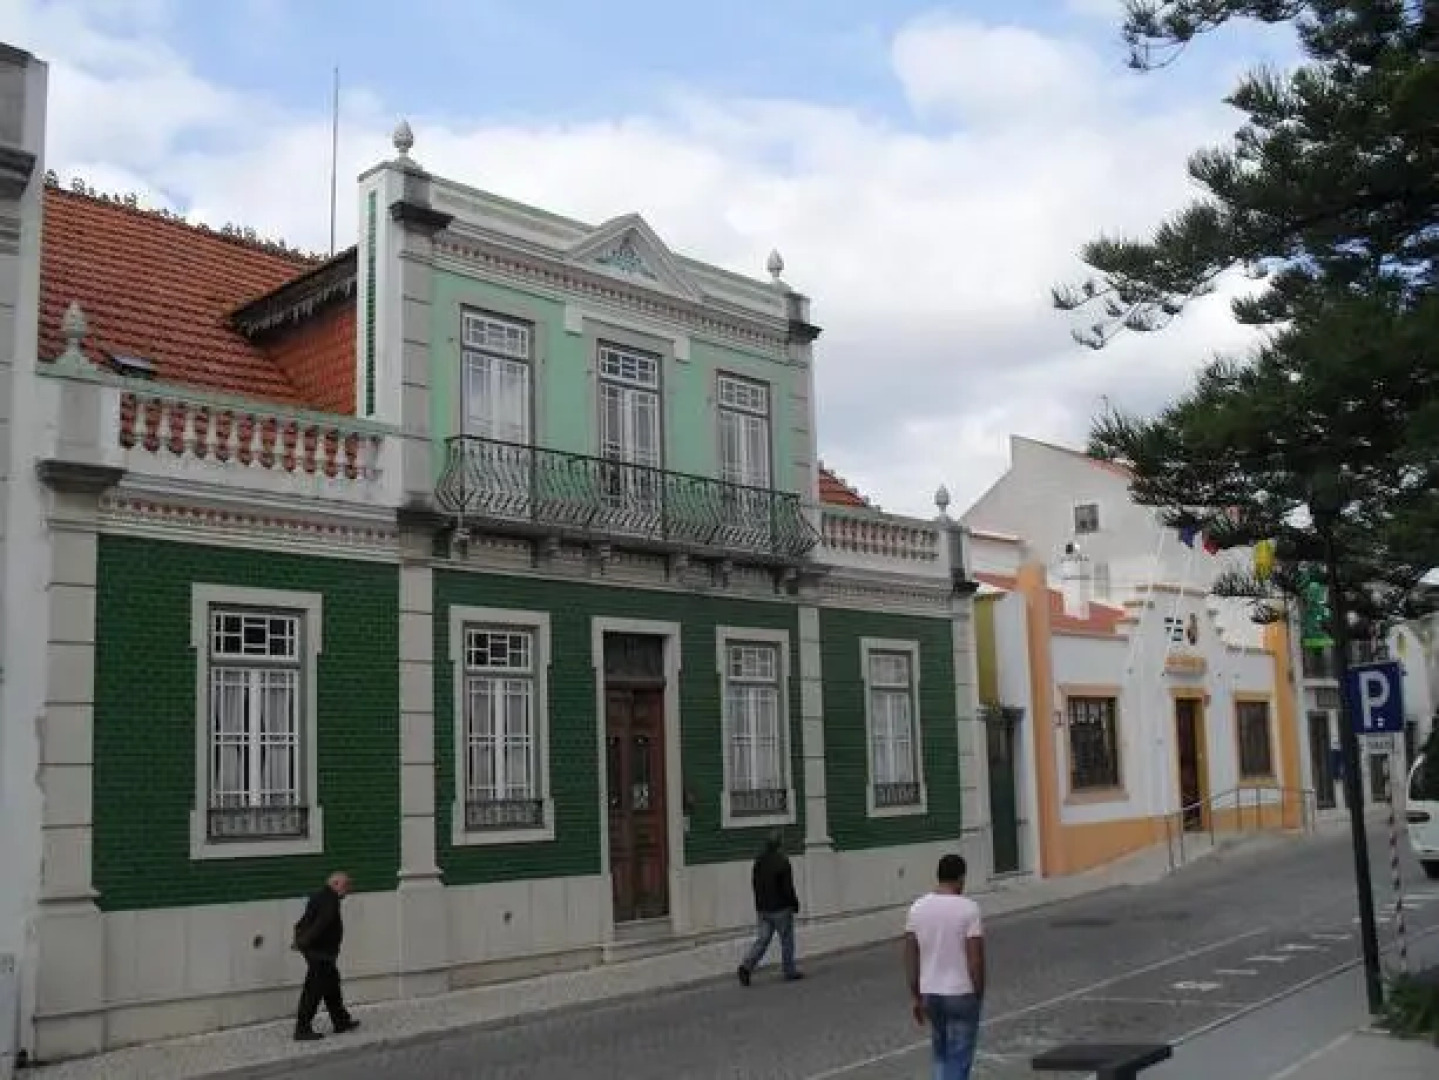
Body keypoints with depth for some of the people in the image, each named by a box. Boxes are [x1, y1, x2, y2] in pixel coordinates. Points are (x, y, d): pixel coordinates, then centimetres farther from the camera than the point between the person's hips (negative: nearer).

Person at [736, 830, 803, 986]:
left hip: (762, 908, 6)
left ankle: (747, 966, -9)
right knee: (787, 940, 8)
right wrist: (795, 904, -3)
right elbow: (788, 887, -16)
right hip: (781, 909, -6)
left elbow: (755, 883, 13)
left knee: (762, 939, 8)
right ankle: (790, 972, 16)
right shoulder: (782, 862, -16)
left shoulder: (759, 861, 6)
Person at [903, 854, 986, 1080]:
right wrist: (979, 994, -4)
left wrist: (915, 996, 10)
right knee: (958, 1059, 2)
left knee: (941, 1055, 21)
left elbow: (910, 956, 3)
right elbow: (975, 957, -15)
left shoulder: (917, 907, 0)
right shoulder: (968, 909, -13)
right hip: (962, 994, -5)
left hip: (930, 994, 5)